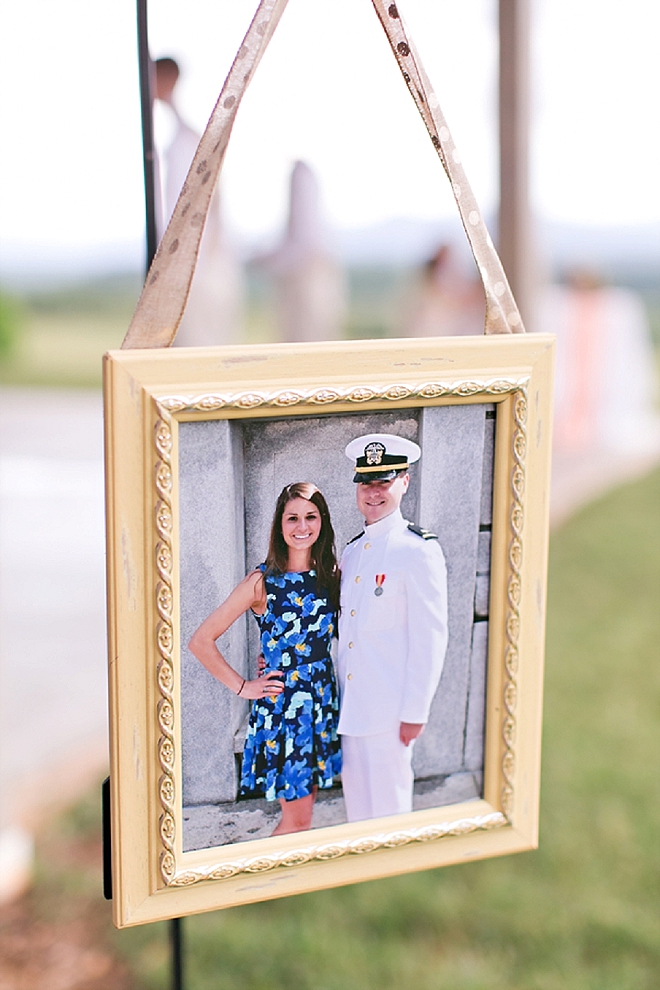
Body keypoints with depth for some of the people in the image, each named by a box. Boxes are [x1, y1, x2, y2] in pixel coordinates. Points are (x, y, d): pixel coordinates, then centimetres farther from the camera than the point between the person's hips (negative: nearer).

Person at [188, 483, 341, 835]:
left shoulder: (332, 575, 3)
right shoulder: (262, 581, -10)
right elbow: (201, 641, -11)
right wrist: (241, 686, -8)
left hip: (323, 699, 5)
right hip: (279, 703, -4)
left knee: (304, 803, 12)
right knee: (297, 818, -1)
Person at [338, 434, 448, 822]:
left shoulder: (419, 550, -11)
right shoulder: (352, 551, 13)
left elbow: (431, 638, -13)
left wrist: (415, 712, -14)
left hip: (389, 711, -7)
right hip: (351, 707, 7)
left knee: (388, 807, 2)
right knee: (357, 807, 15)